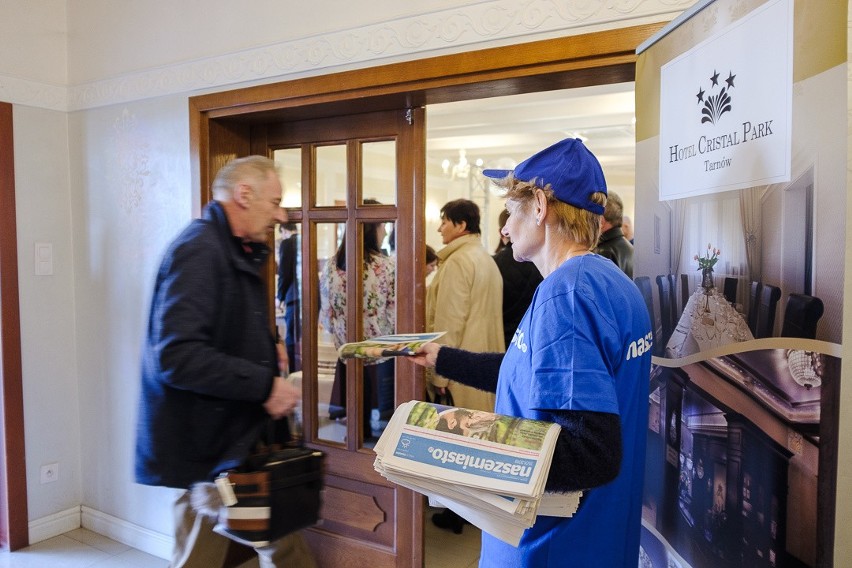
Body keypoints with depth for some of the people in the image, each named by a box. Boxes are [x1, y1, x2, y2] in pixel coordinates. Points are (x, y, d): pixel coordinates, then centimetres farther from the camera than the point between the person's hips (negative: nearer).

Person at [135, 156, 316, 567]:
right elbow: (176, 355, -30)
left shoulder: (237, 251, 12)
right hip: (210, 446, -9)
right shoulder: (199, 251, -20)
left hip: (244, 434, 9)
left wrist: (267, 348, 6)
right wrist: (265, 384, -24)